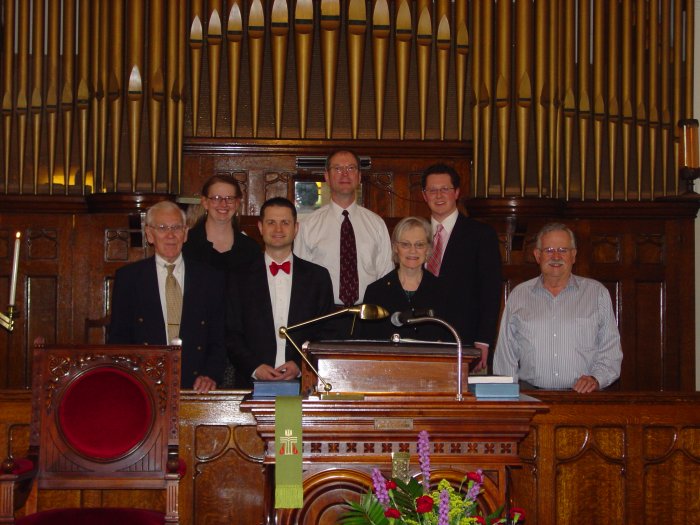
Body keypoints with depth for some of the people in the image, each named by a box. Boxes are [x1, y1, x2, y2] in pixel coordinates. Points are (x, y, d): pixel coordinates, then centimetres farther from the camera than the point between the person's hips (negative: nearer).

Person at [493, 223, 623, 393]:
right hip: (530, 393, 1)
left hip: (582, 394, -1)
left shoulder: (597, 293, 13)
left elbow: (611, 348, 11)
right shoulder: (519, 295, 15)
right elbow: (506, 353, 15)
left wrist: (596, 378, -6)